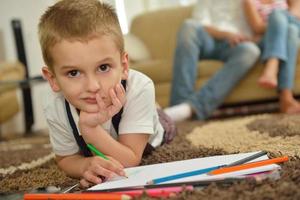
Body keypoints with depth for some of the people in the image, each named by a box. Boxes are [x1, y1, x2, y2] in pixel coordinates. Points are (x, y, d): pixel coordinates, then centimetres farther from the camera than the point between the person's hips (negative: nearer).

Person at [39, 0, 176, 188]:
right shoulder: (54, 105, -39)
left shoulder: (139, 88, -47)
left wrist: (90, 128, -59)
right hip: (92, 153, 2)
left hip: (145, 145, -1)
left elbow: (130, 162, -43)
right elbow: (66, 158, -22)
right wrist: (86, 165, -47)